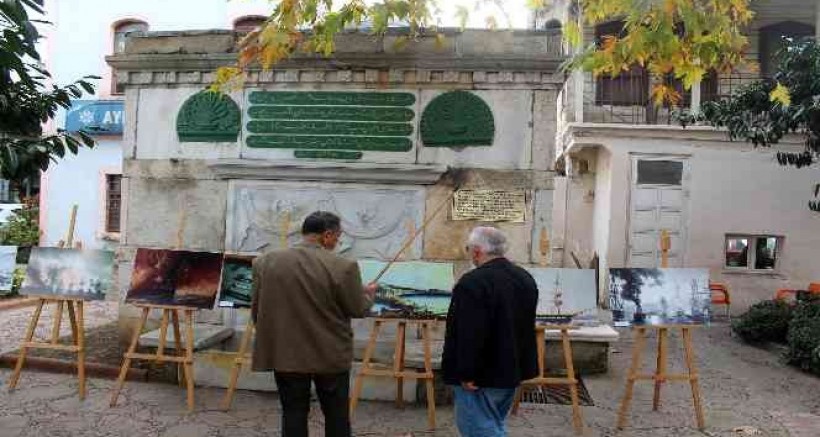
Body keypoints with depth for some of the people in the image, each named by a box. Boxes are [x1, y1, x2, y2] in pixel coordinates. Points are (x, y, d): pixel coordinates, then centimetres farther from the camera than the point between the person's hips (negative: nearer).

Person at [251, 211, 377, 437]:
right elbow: (358, 309, -6)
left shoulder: (265, 262, -4)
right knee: (337, 416, 14)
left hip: (285, 353, 3)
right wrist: (368, 293, 15)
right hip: (331, 355, -2)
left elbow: (256, 310, 4)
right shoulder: (343, 266, -16)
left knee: (293, 414, 13)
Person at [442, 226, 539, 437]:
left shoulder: (473, 283, -22)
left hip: (481, 376, -9)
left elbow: (470, 336, -26)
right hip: (511, 371, 9)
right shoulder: (525, 278, 7)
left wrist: (466, 374, -19)